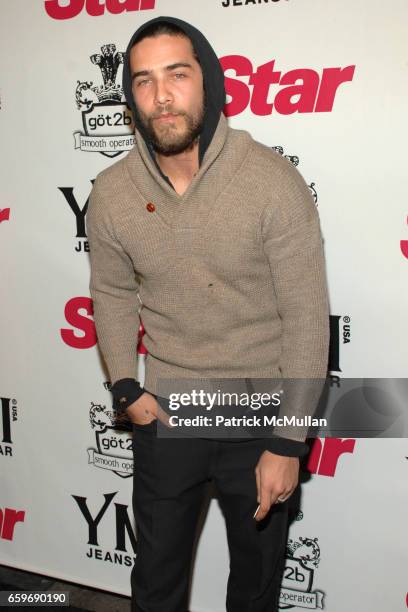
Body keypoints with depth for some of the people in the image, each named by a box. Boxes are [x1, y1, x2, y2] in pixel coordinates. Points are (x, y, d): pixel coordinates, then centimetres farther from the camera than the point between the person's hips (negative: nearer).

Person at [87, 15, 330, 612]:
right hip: (165, 412, 3)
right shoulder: (111, 193, -6)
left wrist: (289, 442, -13)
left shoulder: (274, 181, -18)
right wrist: (125, 387, -1)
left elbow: (307, 316, -15)